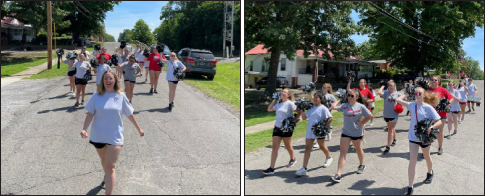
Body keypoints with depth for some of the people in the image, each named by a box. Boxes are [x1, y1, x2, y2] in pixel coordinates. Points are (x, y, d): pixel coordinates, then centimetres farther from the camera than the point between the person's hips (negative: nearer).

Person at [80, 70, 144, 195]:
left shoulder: (121, 96, -6)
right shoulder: (97, 95, -5)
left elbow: (130, 114, 3)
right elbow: (90, 114, -5)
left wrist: (139, 129, 10)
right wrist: (84, 129, -19)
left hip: (115, 136, -2)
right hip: (98, 136, 3)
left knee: (110, 167, -8)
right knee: (103, 160, 26)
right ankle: (107, 177, 55)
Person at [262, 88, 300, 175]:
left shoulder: (290, 103, -9)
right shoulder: (278, 104, 9)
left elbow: (298, 113, -9)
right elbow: (269, 109, 19)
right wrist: (274, 100, 14)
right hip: (277, 127, 5)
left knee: (288, 146, 13)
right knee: (275, 147, -2)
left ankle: (292, 159, 44)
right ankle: (271, 168, -5)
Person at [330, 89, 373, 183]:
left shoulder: (361, 106, -7)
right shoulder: (344, 106, 1)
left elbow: (370, 116, -1)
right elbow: (333, 107, -5)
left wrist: (362, 123, -7)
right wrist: (339, 100, 8)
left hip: (357, 133, -2)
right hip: (345, 132, 2)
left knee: (358, 150, 22)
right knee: (342, 153, -6)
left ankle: (361, 165, 50)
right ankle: (338, 174, -10)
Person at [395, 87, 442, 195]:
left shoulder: (428, 107, -12)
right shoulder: (412, 105, -2)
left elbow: (439, 122, -13)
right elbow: (398, 100, 3)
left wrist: (431, 127, -29)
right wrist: (407, 94, 9)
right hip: (413, 136, 2)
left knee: (427, 157, 23)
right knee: (412, 161, -4)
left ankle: (430, 173, 56)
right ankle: (410, 187, -2)